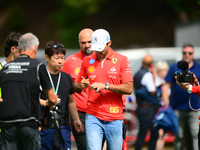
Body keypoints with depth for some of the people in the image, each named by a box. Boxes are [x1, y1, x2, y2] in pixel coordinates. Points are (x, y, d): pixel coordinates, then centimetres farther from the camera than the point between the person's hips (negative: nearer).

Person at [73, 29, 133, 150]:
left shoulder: (122, 60, 2)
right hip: (93, 117, 1)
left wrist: (105, 85, -16)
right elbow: (76, 87, 17)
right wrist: (80, 85, -7)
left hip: (115, 118, -1)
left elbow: (129, 88, -6)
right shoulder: (87, 61, 10)